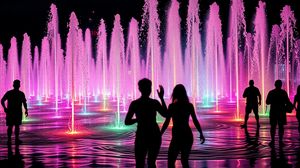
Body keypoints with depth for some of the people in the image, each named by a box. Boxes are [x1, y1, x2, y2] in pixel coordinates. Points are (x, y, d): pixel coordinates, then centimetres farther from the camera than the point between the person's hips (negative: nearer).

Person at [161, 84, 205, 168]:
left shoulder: (172, 106, -8)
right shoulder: (190, 105, 1)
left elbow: (166, 123, -10)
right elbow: (195, 121, 2)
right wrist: (201, 134, 12)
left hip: (178, 136, -5)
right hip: (188, 136, 5)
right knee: (185, 161, 19)